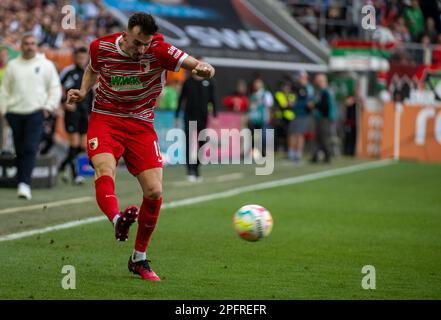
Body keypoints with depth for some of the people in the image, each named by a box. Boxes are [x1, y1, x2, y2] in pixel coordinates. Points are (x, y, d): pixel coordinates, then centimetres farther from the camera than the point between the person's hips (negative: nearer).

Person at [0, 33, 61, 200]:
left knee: (30, 148, -15)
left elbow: (55, 88, 9)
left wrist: (48, 107, -2)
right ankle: (22, 184, 14)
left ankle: (25, 184, -21)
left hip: (36, 113, -2)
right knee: (20, 150, 5)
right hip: (15, 112, 2)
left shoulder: (46, 65, 6)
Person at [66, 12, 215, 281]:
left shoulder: (160, 50, -14)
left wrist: (203, 69, -43)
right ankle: (118, 221, -60)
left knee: (154, 191, -8)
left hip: (141, 125, 0)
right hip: (105, 120, 0)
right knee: (105, 171, -32)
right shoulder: (100, 47, -7)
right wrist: (83, 92, -1)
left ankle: (139, 259, 8)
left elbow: (204, 68, -19)